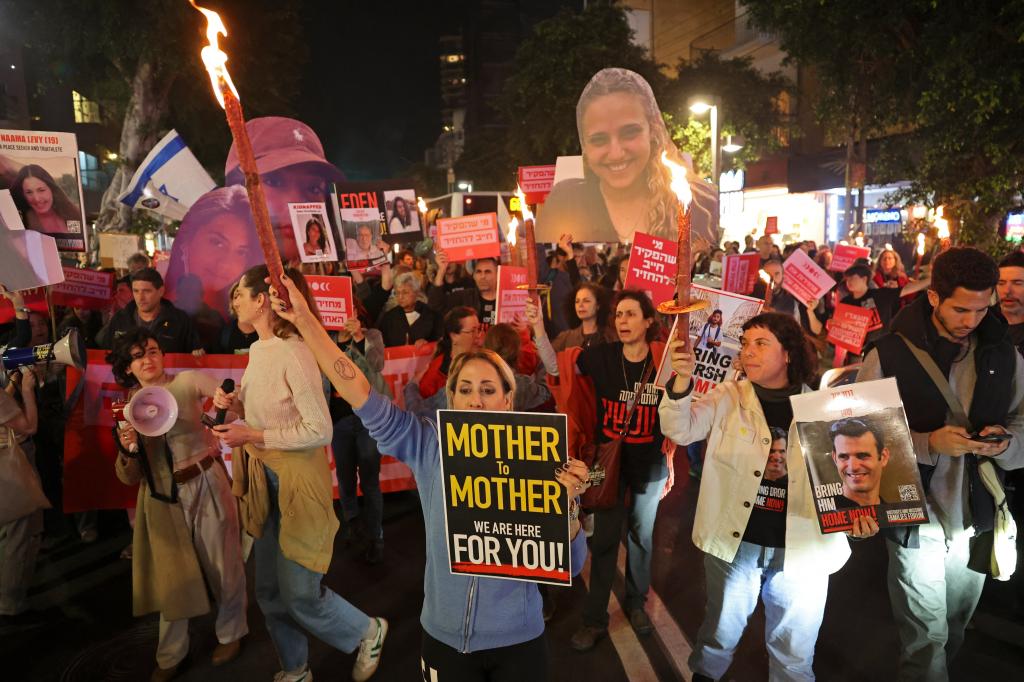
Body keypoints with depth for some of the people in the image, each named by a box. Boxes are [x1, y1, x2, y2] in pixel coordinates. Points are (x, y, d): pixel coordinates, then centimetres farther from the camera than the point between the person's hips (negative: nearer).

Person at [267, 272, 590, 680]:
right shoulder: (430, 448, -10)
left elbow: (569, 566, -12)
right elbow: (364, 397, -13)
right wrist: (303, 319, -17)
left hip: (517, 641, -1)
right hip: (443, 637, 1)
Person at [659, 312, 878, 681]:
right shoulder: (729, 397, -5)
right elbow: (680, 430, -18)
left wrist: (856, 512, -13)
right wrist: (683, 379, -34)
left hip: (802, 550, 1)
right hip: (735, 541, 0)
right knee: (721, 634, 20)